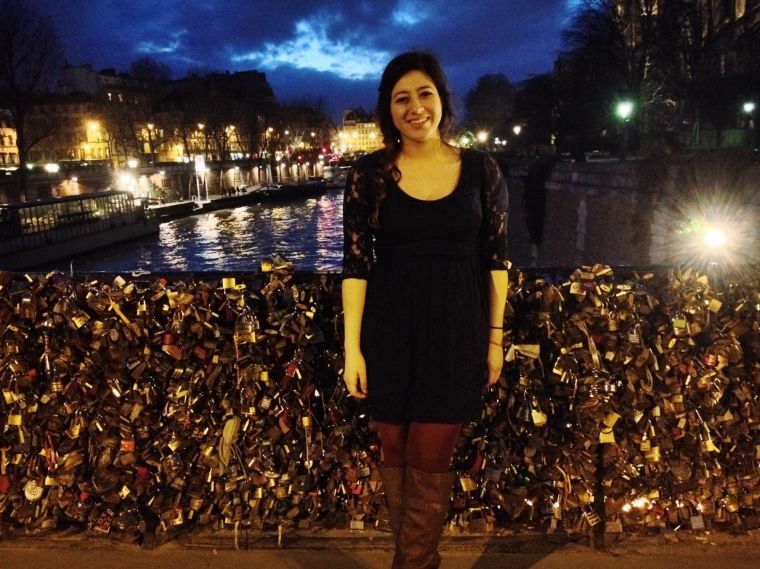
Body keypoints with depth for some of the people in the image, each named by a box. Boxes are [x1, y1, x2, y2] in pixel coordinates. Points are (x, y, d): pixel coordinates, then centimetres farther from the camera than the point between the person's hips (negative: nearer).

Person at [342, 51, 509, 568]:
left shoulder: (481, 170, 0)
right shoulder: (370, 174, -1)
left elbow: (496, 259, 4)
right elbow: (356, 263, -3)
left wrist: (495, 337, 3)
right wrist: (352, 347, -7)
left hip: (456, 330, -1)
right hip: (389, 331, 1)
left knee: (429, 461, 2)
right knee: (395, 456, 10)